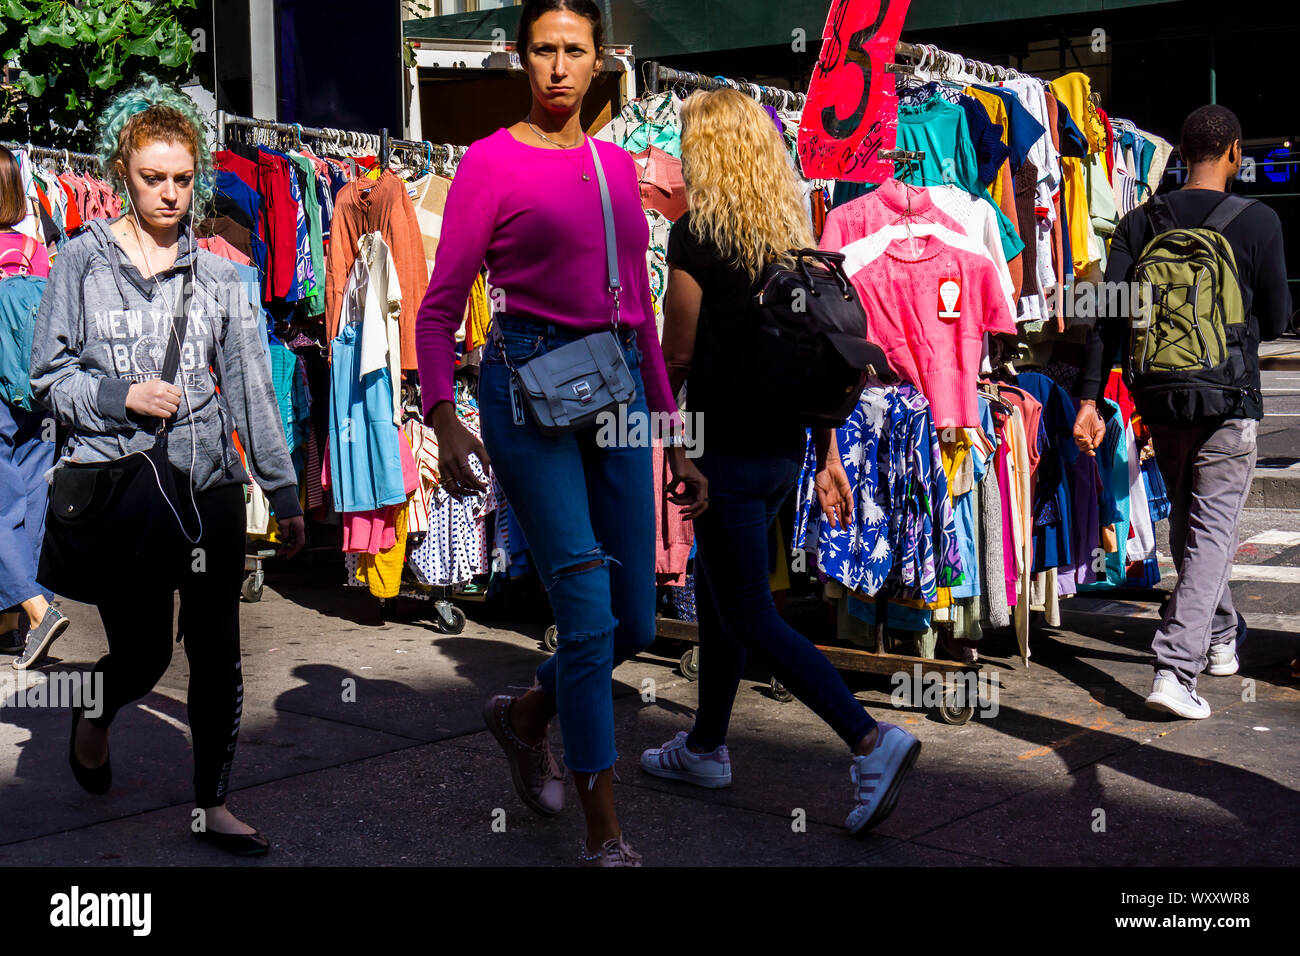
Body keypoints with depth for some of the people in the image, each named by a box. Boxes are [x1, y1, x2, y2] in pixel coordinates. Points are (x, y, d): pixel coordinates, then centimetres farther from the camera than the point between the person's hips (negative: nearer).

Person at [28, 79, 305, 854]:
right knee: (143, 652, 1)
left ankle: (212, 805, 18)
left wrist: (285, 493, 5)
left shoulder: (218, 275, 8)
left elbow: (252, 389, 8)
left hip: (211, 485, 2)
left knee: (218, 653, 3)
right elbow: (50, 375, 3)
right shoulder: (83, 262, 2)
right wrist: (121, 397, -14)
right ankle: (95, 717, 38)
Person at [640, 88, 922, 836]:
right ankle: (706, 747, 33)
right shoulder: (794, 233, 8)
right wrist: (828, 455, 13)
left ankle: (872, 740, -14)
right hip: (785, 447, 8)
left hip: (728, 451, -8)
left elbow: (678, 357, -13)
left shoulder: (696, 235, -13)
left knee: (752, 618, -2)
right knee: (717, 594, 21)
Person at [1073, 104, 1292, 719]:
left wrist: (1090, 398, -4)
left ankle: (1221, 637, 37)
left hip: (1161, 402, 4)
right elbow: (1275, 322, -1)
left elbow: (1107, 317, -5)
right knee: (1213, 530, -1)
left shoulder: (1140, 223, 1)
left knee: (1188, 522, 20)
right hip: (1229, 402, -4)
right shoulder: (1259, 222, -6)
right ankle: (1175, 670, -13)